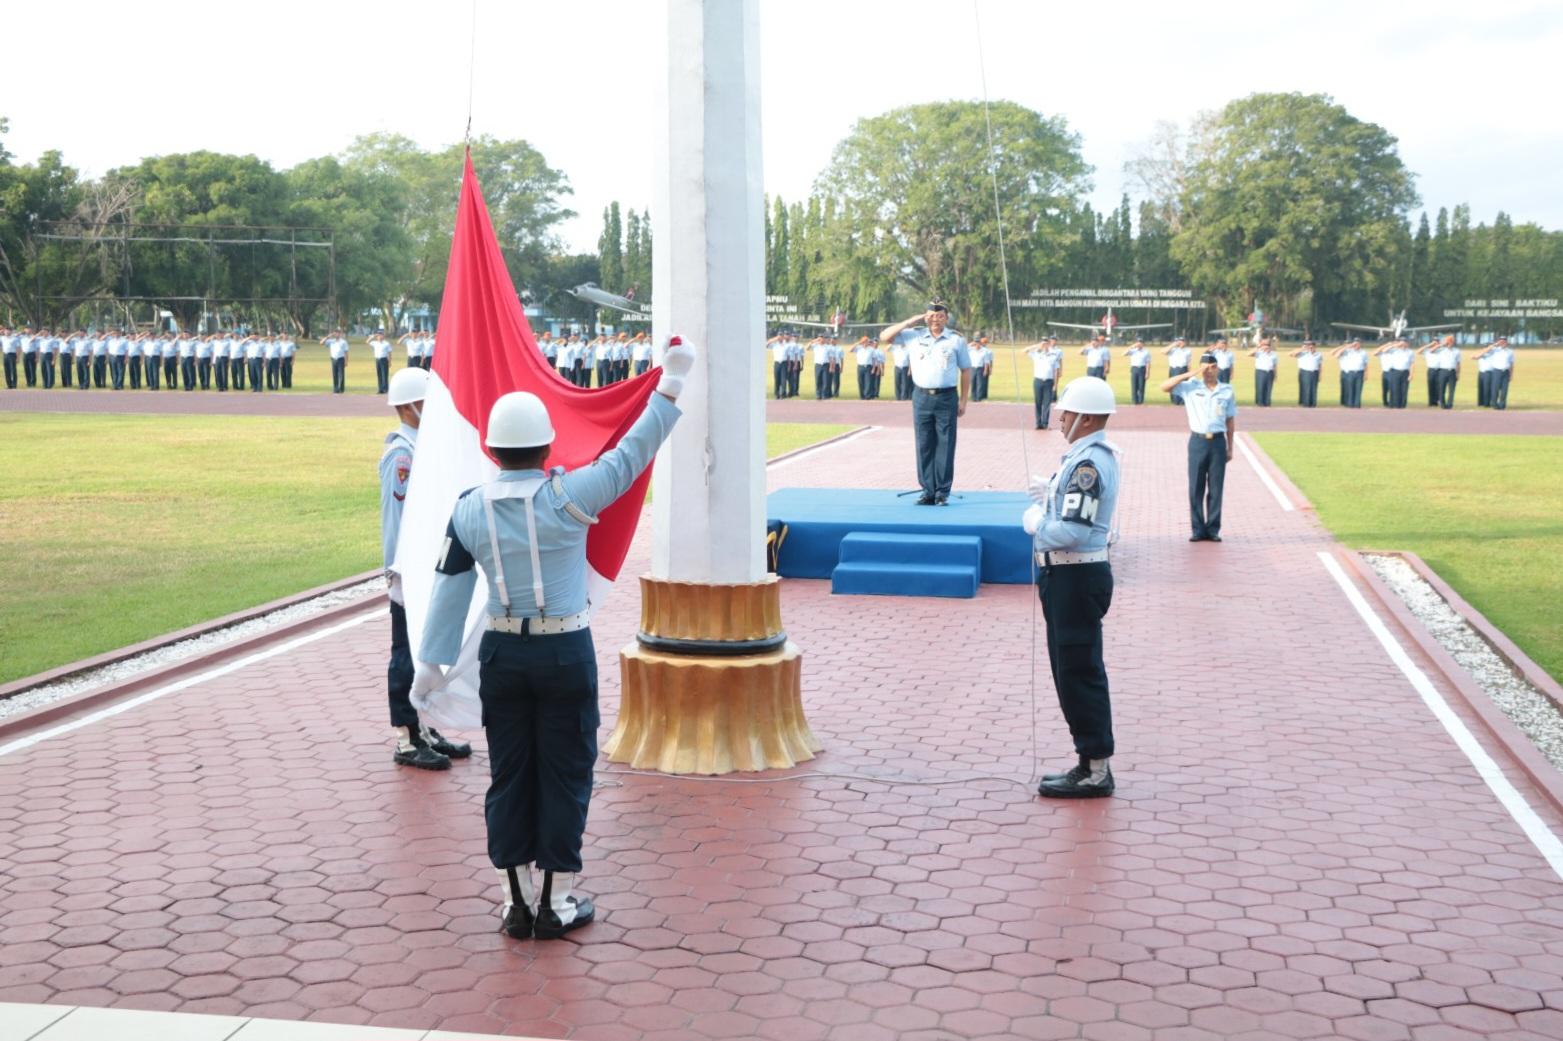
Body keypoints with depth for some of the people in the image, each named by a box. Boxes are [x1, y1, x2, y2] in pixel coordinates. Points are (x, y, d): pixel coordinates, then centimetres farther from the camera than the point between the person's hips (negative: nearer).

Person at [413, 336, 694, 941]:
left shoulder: (469, 511, -4)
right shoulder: (568, 498, -13)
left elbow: (449, 590, 1)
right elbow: (631, 453, -6)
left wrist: (431, 661, 9)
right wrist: (670, 386, 3)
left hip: (502, 654, 3)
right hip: (566, 653, -3)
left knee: (508, 776, 12)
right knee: (564, 775, 7)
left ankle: (517, 902, 19)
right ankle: (556, 904, 13)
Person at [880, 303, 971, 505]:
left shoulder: (957, 341, 5)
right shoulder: (914, 336, 7)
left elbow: (965, 371, 7)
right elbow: (884, 337, 6)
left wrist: (963, 401, 3)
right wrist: (910, 322, 1)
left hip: (947, 398, -1)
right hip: (922, 397, 1)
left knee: (945, 446, -2)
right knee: (924, 446, 2)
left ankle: (942, 493, 2)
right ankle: (928, 491, 7)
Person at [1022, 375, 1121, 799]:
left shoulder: (1089, 463, -21)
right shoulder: (1089, 455, 12)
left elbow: (1072, 531, -28)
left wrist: (1035, 522, -11)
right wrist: (1049, 495, 5)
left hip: (1076, 579, -11)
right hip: (1068, 577, 11)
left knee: (1079, 674, -4)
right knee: (1074, 672, 16)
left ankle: (1098, 772, 4)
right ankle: (1090, 763, 24)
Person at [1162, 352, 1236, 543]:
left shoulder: (1227, 390, 7)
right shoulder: (1191, 386, 3)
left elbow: (1230, 421, 11)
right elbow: (1164, 387, -9)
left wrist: (1230, 448, 10)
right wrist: (1189, 375, -12)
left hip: (1218, 442, 1)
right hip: (1198, 441, -1)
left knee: (1216, 489, 3)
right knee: (1196, 488, 1)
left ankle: (1213, 529, 9)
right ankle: (1198, 529, 7)